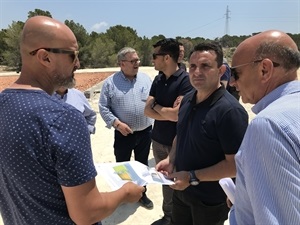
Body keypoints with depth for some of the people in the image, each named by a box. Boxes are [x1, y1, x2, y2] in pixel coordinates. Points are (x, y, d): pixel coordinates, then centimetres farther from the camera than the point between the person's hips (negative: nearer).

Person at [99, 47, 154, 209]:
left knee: (142, 164, 18)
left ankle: (141, 193, 39)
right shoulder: (111, 82, -7)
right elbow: (103, 107, -6)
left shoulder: (146, 79, 1)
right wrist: (117, 123, -16)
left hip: (145, 132, 3)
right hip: (123, 133, -2)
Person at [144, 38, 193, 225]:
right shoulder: (158, 80, 4)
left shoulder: (186, 80, -16)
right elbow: (147, 111, 0)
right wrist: (168, 113, -15)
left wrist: (156, 106, -8)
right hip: (158, 140, 6)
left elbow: (178, 114, -23)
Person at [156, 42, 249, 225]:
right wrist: (171, 159, -3)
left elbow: (235, 165, -24)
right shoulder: (187, 99, -2)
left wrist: (193, 177, -23)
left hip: (210, 201, -6)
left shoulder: (230, 110, -26)